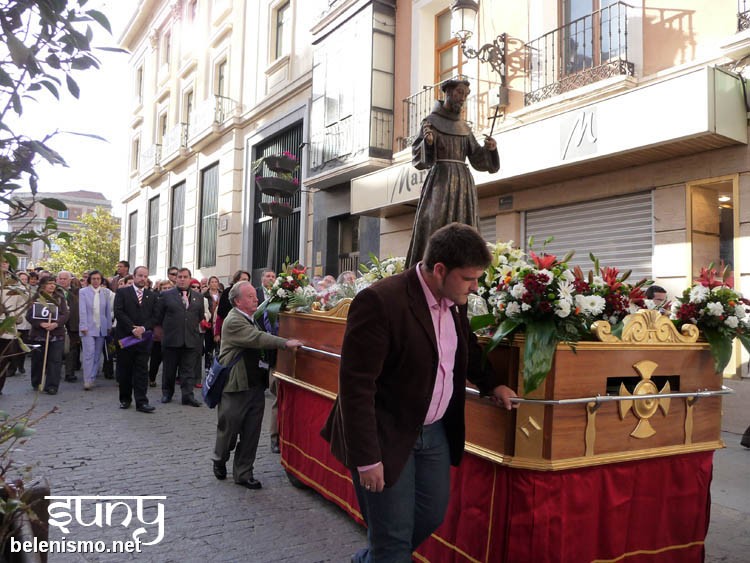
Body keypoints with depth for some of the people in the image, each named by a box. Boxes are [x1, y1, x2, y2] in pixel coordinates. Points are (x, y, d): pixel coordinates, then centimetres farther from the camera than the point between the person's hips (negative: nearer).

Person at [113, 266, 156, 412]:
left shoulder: (152, 296, 11)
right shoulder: (122, 292, 4)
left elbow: (154, 316, 4)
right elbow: (118, 312, -8)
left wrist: (143, 328, -13)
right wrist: (132, 328, -15)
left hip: (143, 337, 1)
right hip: (124, 336, -1)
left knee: (142, 370, -2)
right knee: (124, 370, 7)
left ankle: (141, 402, -3)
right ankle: (125, 399, 20)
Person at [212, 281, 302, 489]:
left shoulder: (252, 319, 12)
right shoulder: (233, 321, -15)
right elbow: (256, 338, -27)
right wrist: (286, 343, -31)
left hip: (255, 385, 7)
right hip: (236, 386, -7)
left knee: (251, 434, 9)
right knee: (228, 429, 11)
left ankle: (243, 473, 21)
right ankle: (219, 461, 37)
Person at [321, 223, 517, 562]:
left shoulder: (455, 301, 0)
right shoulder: (379, 302, -25)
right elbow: (356, 385, -24)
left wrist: (490, 384, 13)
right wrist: (367, 458, -22)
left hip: (436, 431, 8)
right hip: (387, 436, -7)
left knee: (432, 516, 18)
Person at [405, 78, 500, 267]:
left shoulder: (464, 127, 18)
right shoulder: (430, 121, 3)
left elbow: (477, 158, 15)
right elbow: (418, 156, -6)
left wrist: (489, 148, -5)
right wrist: (428, 142, -26)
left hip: (464, 183, 6)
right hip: (440, 181, -5)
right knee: (435, 227, -16)